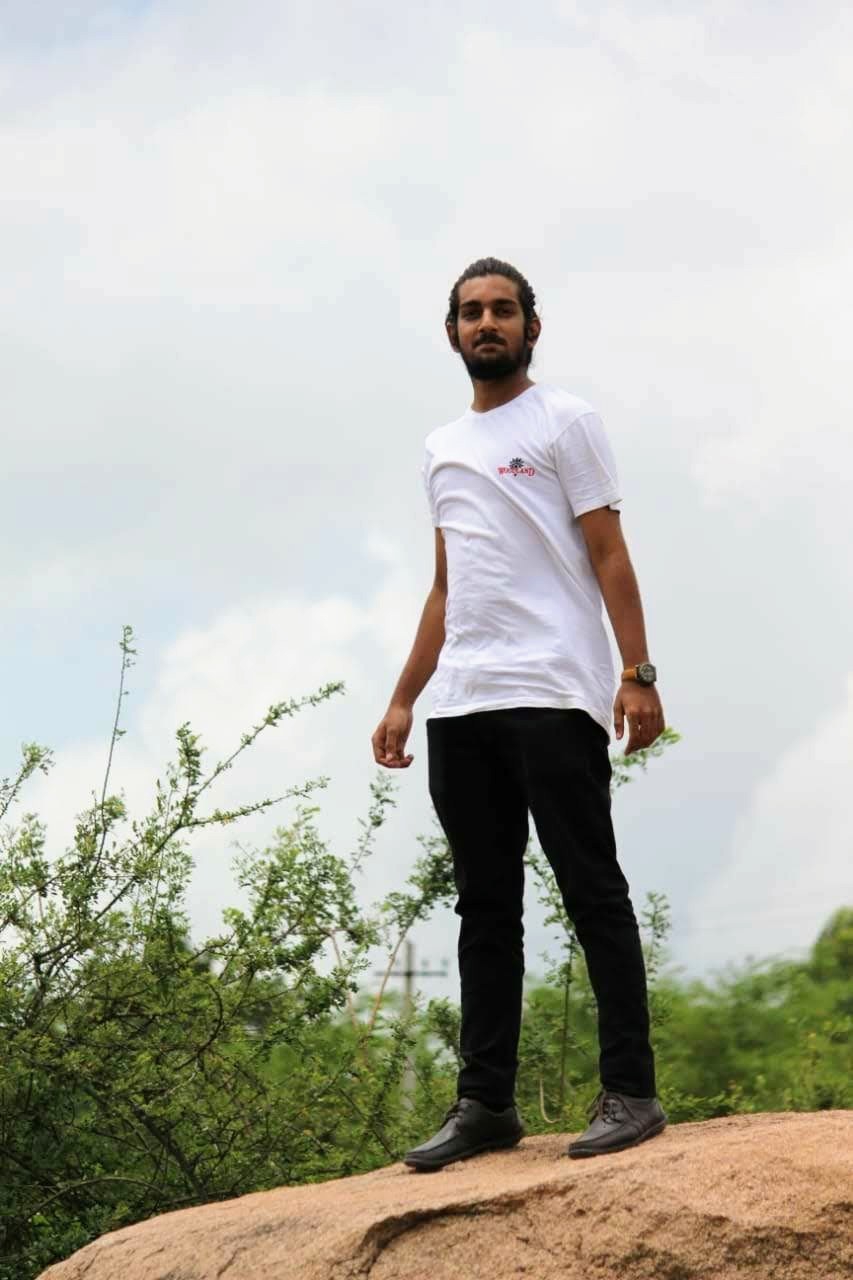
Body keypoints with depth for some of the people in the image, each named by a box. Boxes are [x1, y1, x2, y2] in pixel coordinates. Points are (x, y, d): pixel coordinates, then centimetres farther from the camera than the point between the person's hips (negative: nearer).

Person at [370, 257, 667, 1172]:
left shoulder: (564, 421, 4)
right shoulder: (442, 448, 22)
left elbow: (609, 556, -4)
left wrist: (637, 673, -15)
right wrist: (402, 700, 17)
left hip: (553, 697, -6)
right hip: (460, 709, 7)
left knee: (591, 892, -6)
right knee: (484, 907, 7)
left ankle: (629, 1091, -4)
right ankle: (485, 1102, 10)